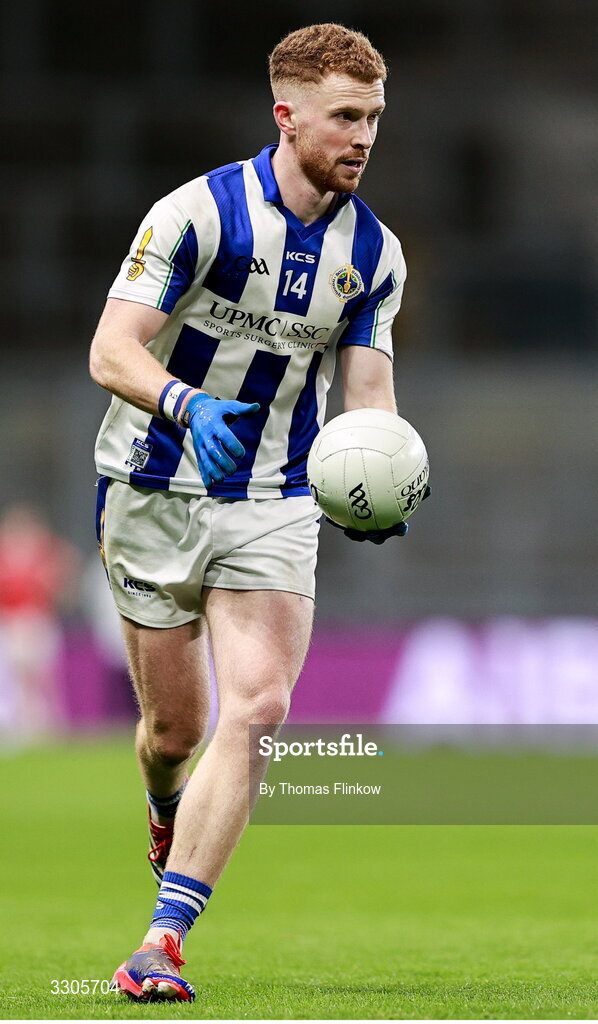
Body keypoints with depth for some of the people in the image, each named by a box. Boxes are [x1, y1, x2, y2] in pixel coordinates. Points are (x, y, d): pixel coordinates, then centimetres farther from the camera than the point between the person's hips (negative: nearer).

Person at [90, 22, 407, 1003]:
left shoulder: (374, 251, 0)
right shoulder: (199, 212, -14)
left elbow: (369, 389, 3)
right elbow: (112, 350, -18)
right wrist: (186, 405, -38)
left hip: (272, 506, 3)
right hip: (154, 491, -3)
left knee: (256, 709, -17)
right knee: (176, 724, 6)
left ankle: (163, 940, -16)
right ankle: (166, 810, 46)